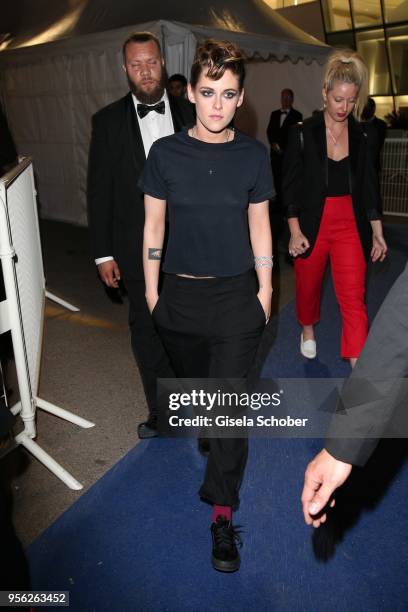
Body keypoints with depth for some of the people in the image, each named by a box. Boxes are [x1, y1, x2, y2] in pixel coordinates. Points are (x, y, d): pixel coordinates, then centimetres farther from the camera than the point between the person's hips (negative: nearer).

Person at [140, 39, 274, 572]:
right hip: (180, 294, 1)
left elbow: (259, 225, 4)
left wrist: (265, 289, 4)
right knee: (195, 384, 18)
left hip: (237, 294, 0)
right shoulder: (166, 153, -3)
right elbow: (154, 225, 2)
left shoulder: (253, 154, -1)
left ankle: (222, 513, 13)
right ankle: (218, 442, 51)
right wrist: (151, 289, 2)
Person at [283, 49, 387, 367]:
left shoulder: (365, 135, 1)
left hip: (350, 224, 1)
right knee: (308, 285, 17)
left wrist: (377, 232, 6)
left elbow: (370, 187, 6)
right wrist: (295, 231, -8)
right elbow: (291, 186, -4)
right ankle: (308, 329, 47)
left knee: (354, 296, -5)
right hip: (312, 224, -1)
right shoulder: (303, 133, -6)